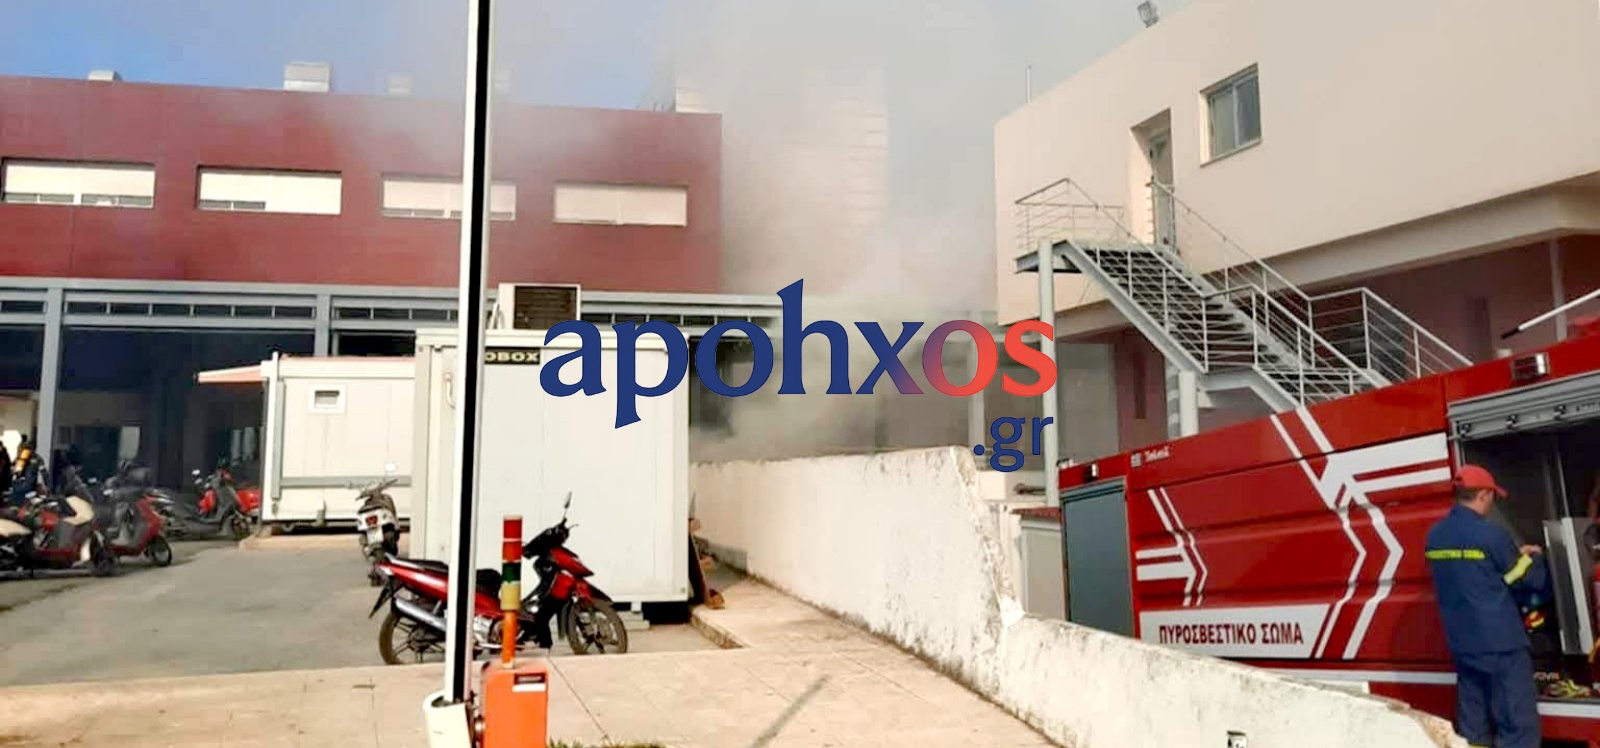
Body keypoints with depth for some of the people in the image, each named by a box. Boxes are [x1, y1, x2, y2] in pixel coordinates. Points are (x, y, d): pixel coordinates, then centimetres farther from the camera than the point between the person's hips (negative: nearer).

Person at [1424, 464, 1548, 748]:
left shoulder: (1435, 535, 5)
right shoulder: (1490, 533, -16)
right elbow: (1532, 581, -5)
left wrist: (1515, 554, 20)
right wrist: (1533, 558, 16)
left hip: (1462, 643, 7)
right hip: (1502, 642, -7)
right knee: (1519, 724, -1)